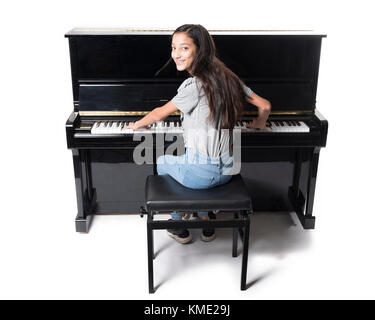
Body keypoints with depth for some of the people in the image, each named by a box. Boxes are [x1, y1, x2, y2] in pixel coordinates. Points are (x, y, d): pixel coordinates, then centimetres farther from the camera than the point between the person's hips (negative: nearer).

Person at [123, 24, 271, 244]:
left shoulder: (193, 86, -18)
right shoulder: (227, 77, 3)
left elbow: (160, 114, -4)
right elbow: (265, 106, 10)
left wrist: (137, 125, 15)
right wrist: (259, 125, 31)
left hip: (202, 173, -6)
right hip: (226, 170, 7)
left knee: (162, 161, 24)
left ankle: (180, 228, 34)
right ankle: (206, 223, 38)